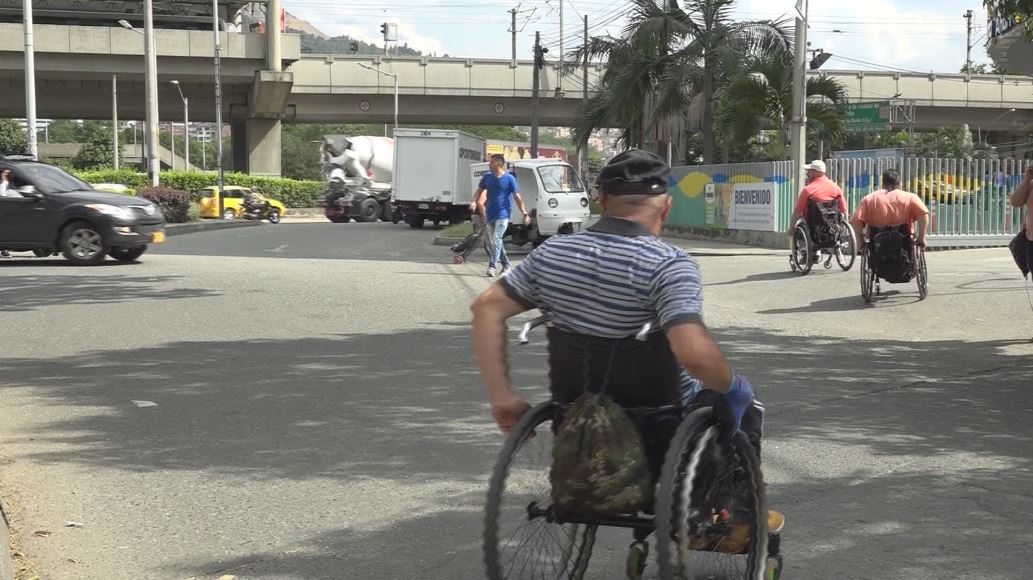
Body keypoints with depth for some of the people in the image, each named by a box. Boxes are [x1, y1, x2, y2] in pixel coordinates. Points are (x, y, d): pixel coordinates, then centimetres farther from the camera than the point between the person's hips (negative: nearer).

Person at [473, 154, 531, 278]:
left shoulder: (509, 179, -6)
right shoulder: (487, 177, 7)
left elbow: (517, 197, -6)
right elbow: (479, 191, 13)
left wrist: (525, 214, -9)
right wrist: (475, 201, -8)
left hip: (502, 214, -6)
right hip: (490, 215, 6)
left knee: (496, 239, -16)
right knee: (496, 241, 11)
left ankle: (492, 266, -21)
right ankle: (506, 265, 24)